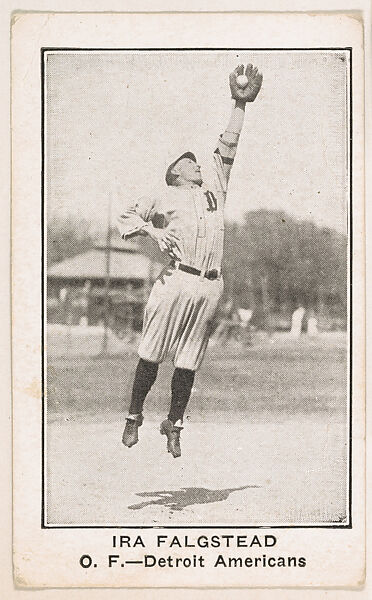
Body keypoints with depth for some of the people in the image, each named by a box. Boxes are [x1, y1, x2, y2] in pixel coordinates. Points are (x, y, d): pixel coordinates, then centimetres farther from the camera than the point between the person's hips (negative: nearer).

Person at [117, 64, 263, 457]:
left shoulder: (215, 193, 22)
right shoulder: (165, 198, 13)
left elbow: (227, 150, 21)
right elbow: (127, 216, 17)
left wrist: (240, 105, 20)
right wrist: (151, 231, -2)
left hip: (210, 287, 3)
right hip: (176, 280, -3)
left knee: (188, 363, 6)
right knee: (151, 355, -2)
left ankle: (174, 425, 17)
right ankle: (134, 418, 11)